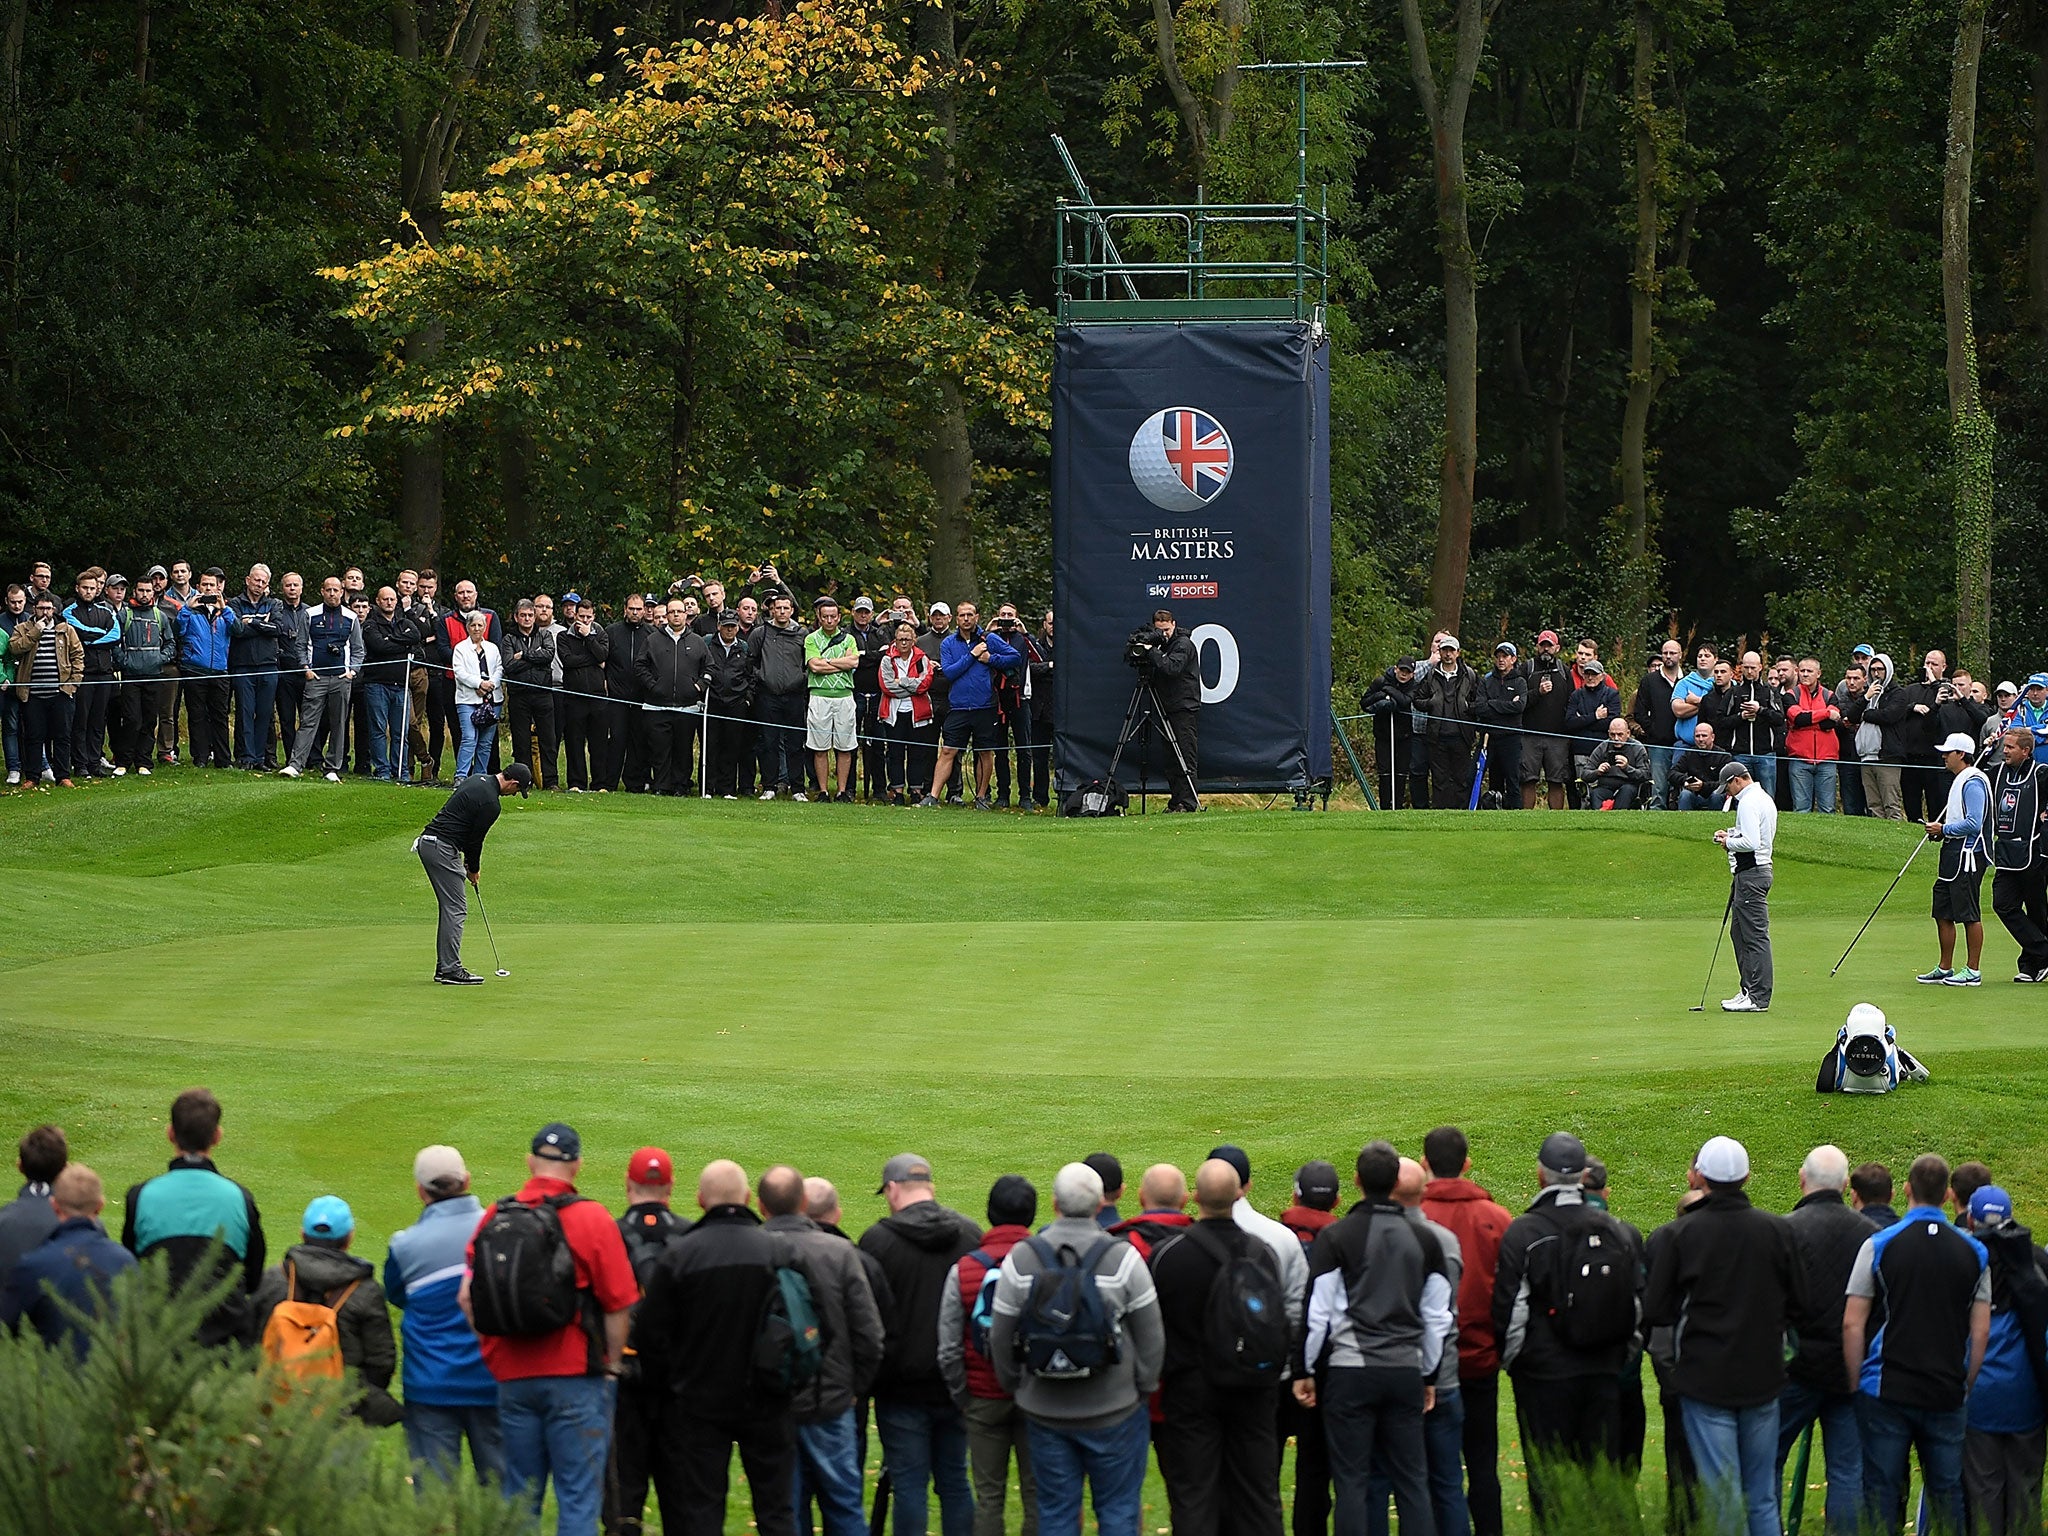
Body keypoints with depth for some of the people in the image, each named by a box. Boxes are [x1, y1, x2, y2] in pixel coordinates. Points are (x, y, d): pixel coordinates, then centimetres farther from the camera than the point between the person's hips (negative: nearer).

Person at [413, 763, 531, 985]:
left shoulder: (477, 781, 15)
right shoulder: (490, 803, -15)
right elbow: (476, 838, -9)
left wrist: (469, 862, 18)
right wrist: (473, 869, 9)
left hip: (426, 842, 10)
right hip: (443, 849, -10)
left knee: (450, 908, 14)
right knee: (456, 909, -7)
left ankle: (443, 967, 15)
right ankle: (451, 969, -10)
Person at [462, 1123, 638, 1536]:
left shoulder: (494, 1218, 3)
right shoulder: (591, 1219, -8)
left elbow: (467, 1299, 5)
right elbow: (618, 1305, -8)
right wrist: (612, 1366, 4)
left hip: (513, 1378, 4)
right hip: (576, 1378, -4)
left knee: (518, 1499, 11)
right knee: (579, 1499, -1)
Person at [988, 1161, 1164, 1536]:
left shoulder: (1020, 1259, -3)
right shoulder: (1123, 1258, -10)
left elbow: (1001, 1338, 4)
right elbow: (1152, 1338, -4)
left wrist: (1016, 1391, 18)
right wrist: (1142, 1390, 11)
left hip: (1045, 1413, 2)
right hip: (1114, 1413, -2)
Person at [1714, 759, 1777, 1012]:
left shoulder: (1749, 803, -16)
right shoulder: (1765, 799, 17)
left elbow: (1751, 842, -25)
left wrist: (1729, 842, -8)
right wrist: (1731, 834, 12)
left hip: (1751, 874, -11)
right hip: (1759, 867, 11)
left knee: (1755, 935, -8)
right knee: (1739, 933, 16)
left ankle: (1758, 997, -7)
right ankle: (1749, 990, 19)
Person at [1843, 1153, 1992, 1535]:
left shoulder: (1879, 1245, -5)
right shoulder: (1974, 1253, 3)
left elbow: (1852, 1324, -5)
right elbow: (1981, 1332, 3)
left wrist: (1857, 1385, 3)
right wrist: (1966, 1386, 12)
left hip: (1887, 1391, -2)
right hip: (1948, 1396, 2)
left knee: (1881, 1491, 2)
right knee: (1946, 1491, 8)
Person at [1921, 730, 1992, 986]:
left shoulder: (1973, 782, -15)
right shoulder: (1959, 780, 17)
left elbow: (1973, 823, -22)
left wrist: (1944, 830, -12)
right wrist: (1940, 830, 10)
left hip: (1967, 855, -11)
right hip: (1953, 853, 11)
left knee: (1969, 914, -4)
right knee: (1943, 912, 12)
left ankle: (1972, 971, 1)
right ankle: (1945, 969, 20)